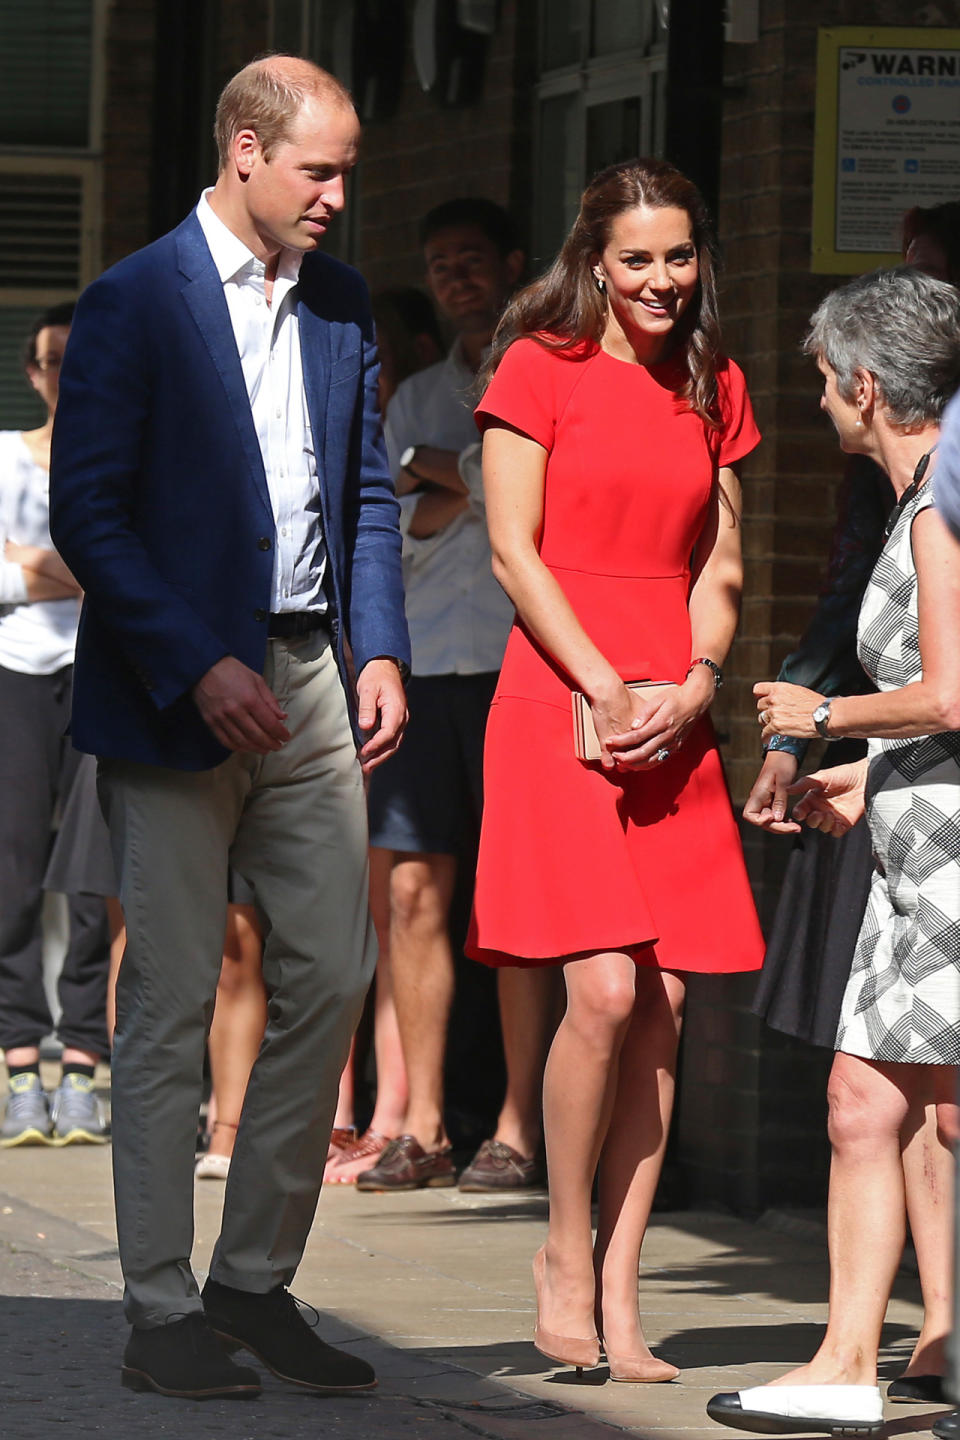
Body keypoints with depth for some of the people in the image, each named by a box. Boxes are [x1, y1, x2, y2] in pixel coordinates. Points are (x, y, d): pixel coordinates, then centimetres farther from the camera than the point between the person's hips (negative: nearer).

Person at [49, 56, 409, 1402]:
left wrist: (379, 649, 3)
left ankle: (257, 1282, 15)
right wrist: (197, 671, -17)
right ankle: (161, 1314, 4)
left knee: (334, 973, 4)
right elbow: (88, 512, -11)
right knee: (172, 1002, -2)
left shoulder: (340, 305, 11)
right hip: (175, 687, -6)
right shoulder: (134, 303, -7)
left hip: (309, 678, 6)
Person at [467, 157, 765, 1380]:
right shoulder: (540, 369, 1)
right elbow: (513, 553, -4)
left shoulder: (712, 390, 15)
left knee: (667, 1003, -2)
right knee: (604, 990, -15)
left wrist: (696, 683, -3)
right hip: (562, 701, -5)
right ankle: (565, 1257, 3)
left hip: (674, 718, 5)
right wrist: (608, 691, -12)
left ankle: (618, 1297, 3)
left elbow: (721, 564, 15)